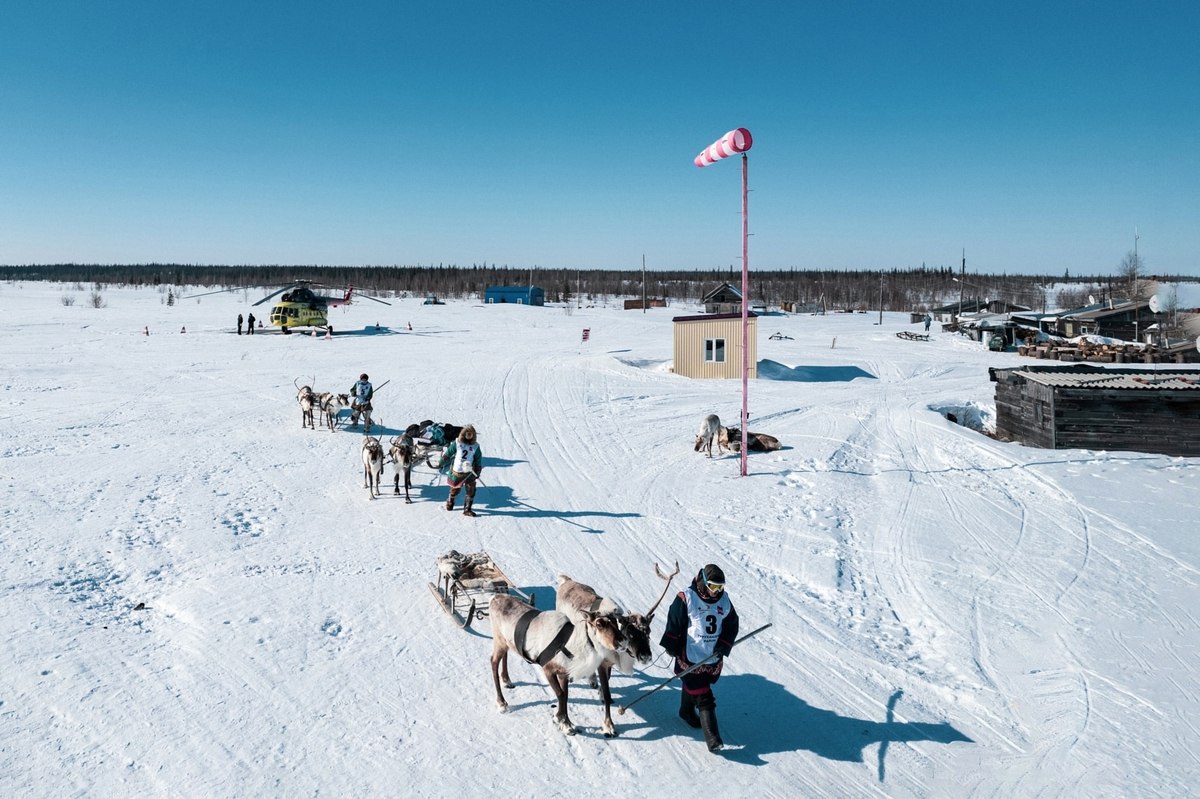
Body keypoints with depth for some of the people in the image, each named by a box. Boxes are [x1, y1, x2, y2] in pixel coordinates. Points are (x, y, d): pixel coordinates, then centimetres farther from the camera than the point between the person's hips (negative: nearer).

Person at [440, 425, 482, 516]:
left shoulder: (475, 446, 2)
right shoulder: (457, 443, -3)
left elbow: (478, 460, 8)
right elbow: (448, 454, 4)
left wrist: (477, 472, 5)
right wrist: (442, 464, 6)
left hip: (469, 472, 1)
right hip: (456, 471, -1)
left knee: (471, 490, -5)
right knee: (455, 489, 14)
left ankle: (467, 509, 4)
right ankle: (450, 503, 41)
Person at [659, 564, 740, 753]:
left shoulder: (724, 600, 1)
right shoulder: (686, 598, -15)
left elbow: (732, 625, 7)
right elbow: (674, 623, -7)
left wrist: (723, 646, -5)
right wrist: (671, 647, -2)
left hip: (714, 659, 5)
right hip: (691, 658, -5)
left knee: (692, 686, 23)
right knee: (704, 698, -8)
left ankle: (687, 711, 49)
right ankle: (712, 737, -6)